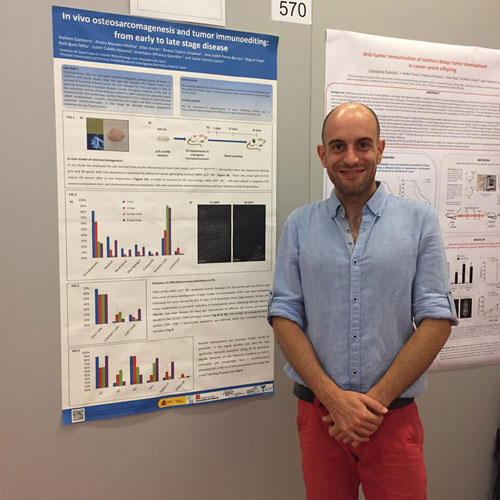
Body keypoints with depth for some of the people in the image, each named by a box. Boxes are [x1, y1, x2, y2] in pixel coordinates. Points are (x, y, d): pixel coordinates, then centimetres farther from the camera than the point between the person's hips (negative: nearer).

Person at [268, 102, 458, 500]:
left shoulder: (420, 221, -2)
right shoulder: (299, 225, 0)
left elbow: (436, 320, -6)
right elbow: (284, 316, -3)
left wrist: (375, 400, -12)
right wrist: (334, 397, -12)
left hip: (394, 416, -1)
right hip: (319, 412, 1)